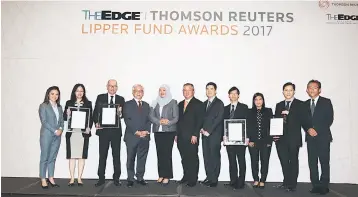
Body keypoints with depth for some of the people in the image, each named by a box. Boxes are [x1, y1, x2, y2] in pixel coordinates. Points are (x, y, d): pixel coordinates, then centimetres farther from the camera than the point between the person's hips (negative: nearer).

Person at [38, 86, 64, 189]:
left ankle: (51, 178, 17)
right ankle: (43, 180, 8)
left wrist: (61, 129, -7)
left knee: (53, 157, 9)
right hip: (46, 135, -5)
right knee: (45, 157, 1)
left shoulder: (59, 107, 13)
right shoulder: (43, 106, -2)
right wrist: (55, 131, -13)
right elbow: (44, 121, -9)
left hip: (57, 136, 5)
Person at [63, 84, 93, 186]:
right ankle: (72, 178, 9)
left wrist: (89, 128, -8)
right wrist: (67, 114, -13)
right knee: (71, 156, 1)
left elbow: (91, 118, 7)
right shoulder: (69, 103, 9)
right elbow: (64, 117, 8)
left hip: (83, 132, 0)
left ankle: (79, 178, 9)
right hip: (71, 132, 0)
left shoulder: (88, 103, 8)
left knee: (82, 156, 2)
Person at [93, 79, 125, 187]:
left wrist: (120, 114, -19)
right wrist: (96, 123, -14)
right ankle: (101, 178, 16)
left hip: (116, 131, 1)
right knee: (102, 155, 6)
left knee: (116, 155, 6)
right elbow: (95, 112, 3)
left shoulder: (121, 99, 7)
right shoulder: (100, 98, 6)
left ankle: (116, 178, 15)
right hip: (103, 130, 0)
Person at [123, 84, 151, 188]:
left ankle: (140, 178, 16)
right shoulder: (128, 104, 2)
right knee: (130, 159, 3)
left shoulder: (146, 105, 16)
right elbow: (127, 120, -7)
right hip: (132, 136, -3)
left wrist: (146, 131, -6)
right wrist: (137, 132, -14)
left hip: (145, 136, 4)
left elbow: (149, 120, 11)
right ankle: (130, 179, 12)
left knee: (142, 159, 6)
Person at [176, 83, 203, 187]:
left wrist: (195, 135, -15)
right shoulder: (180, 104, 17)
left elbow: (200, 121, -9)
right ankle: (186, 176, 21)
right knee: (184, 158, 10)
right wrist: (176, 134, 11)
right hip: (181, 137, 6)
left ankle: (193, 179, 11)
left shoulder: (198, 104, -3)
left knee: (193, 158, 1)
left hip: (192, 137, -6)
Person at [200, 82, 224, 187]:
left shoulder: (219, 103, -3)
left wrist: (209, 131, -13)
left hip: (215, 134, -6)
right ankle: (209, 177, 17)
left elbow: (219, 118, -11)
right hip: (205, 134, 6)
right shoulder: (205, 103, 17)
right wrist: (202, 129, 2)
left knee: (215, 157, -2)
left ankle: (214, 180, 5)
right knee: (206, 156, 7)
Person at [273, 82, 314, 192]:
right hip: (281, 139, 3)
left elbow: (304, 120, -2)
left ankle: (292, 185, 15)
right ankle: (286, 183, 21)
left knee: (293, 161, 5)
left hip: (293, 139, -3)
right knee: (284, 162, 7)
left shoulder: (300, 105, 2)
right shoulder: (279, 105, 14)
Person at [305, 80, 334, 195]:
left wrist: (317, 130, -11)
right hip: (310, 137, 4)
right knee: (312, 162, 2)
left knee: (324, 162, -2)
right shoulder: (305, 104, 14)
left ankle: (324, 186, 6)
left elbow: (329, 119, -4)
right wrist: (308, 130, -7)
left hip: (323, 137, -3)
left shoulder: (326, 102, 2)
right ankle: (316, 185, 8)